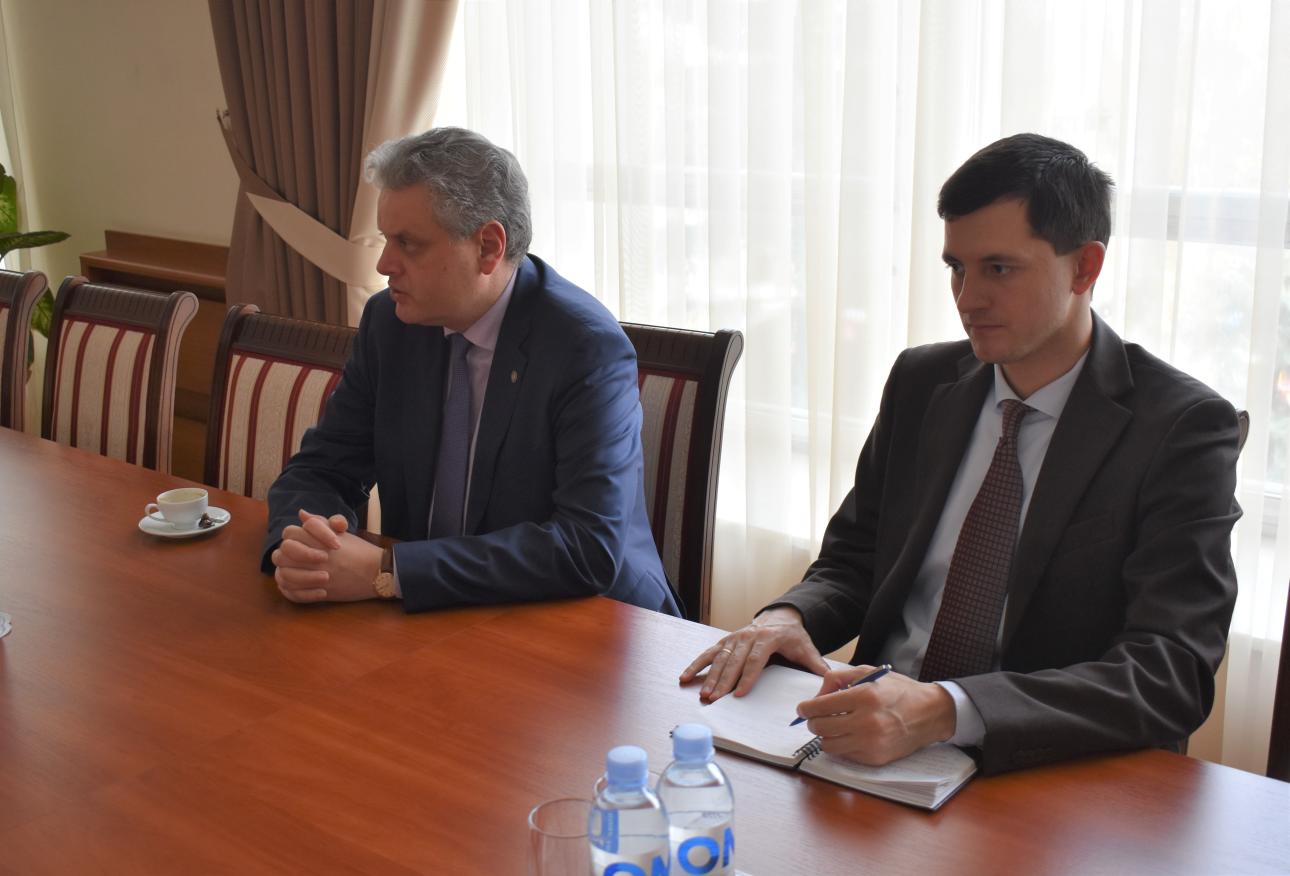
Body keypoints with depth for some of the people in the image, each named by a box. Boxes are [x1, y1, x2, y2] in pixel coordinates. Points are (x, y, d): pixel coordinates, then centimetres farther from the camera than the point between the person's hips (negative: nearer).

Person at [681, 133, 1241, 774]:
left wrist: (945, 711, -31)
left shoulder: (1182, 428, -8)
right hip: (877, 723, 6)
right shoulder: (921, 382, 8)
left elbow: (1170, 675, -17)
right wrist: (788, 617, -8)